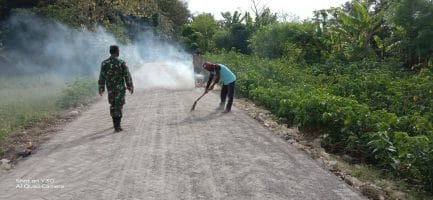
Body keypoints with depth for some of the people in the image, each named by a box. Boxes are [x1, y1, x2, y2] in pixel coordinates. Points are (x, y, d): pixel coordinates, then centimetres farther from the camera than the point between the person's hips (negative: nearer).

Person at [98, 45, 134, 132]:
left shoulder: (104, 63, -2)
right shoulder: (122, 63, -11)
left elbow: (102, 77, 1)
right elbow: (127, 76, -8)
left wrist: (101, 88, 9)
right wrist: (130, 87, 3)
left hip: (110, 89, 3)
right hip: (120, 88, -3)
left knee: (113, 105, 19)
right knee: (118, 106, 0)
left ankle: (115, 123, 30)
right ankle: (117, 126, -3)